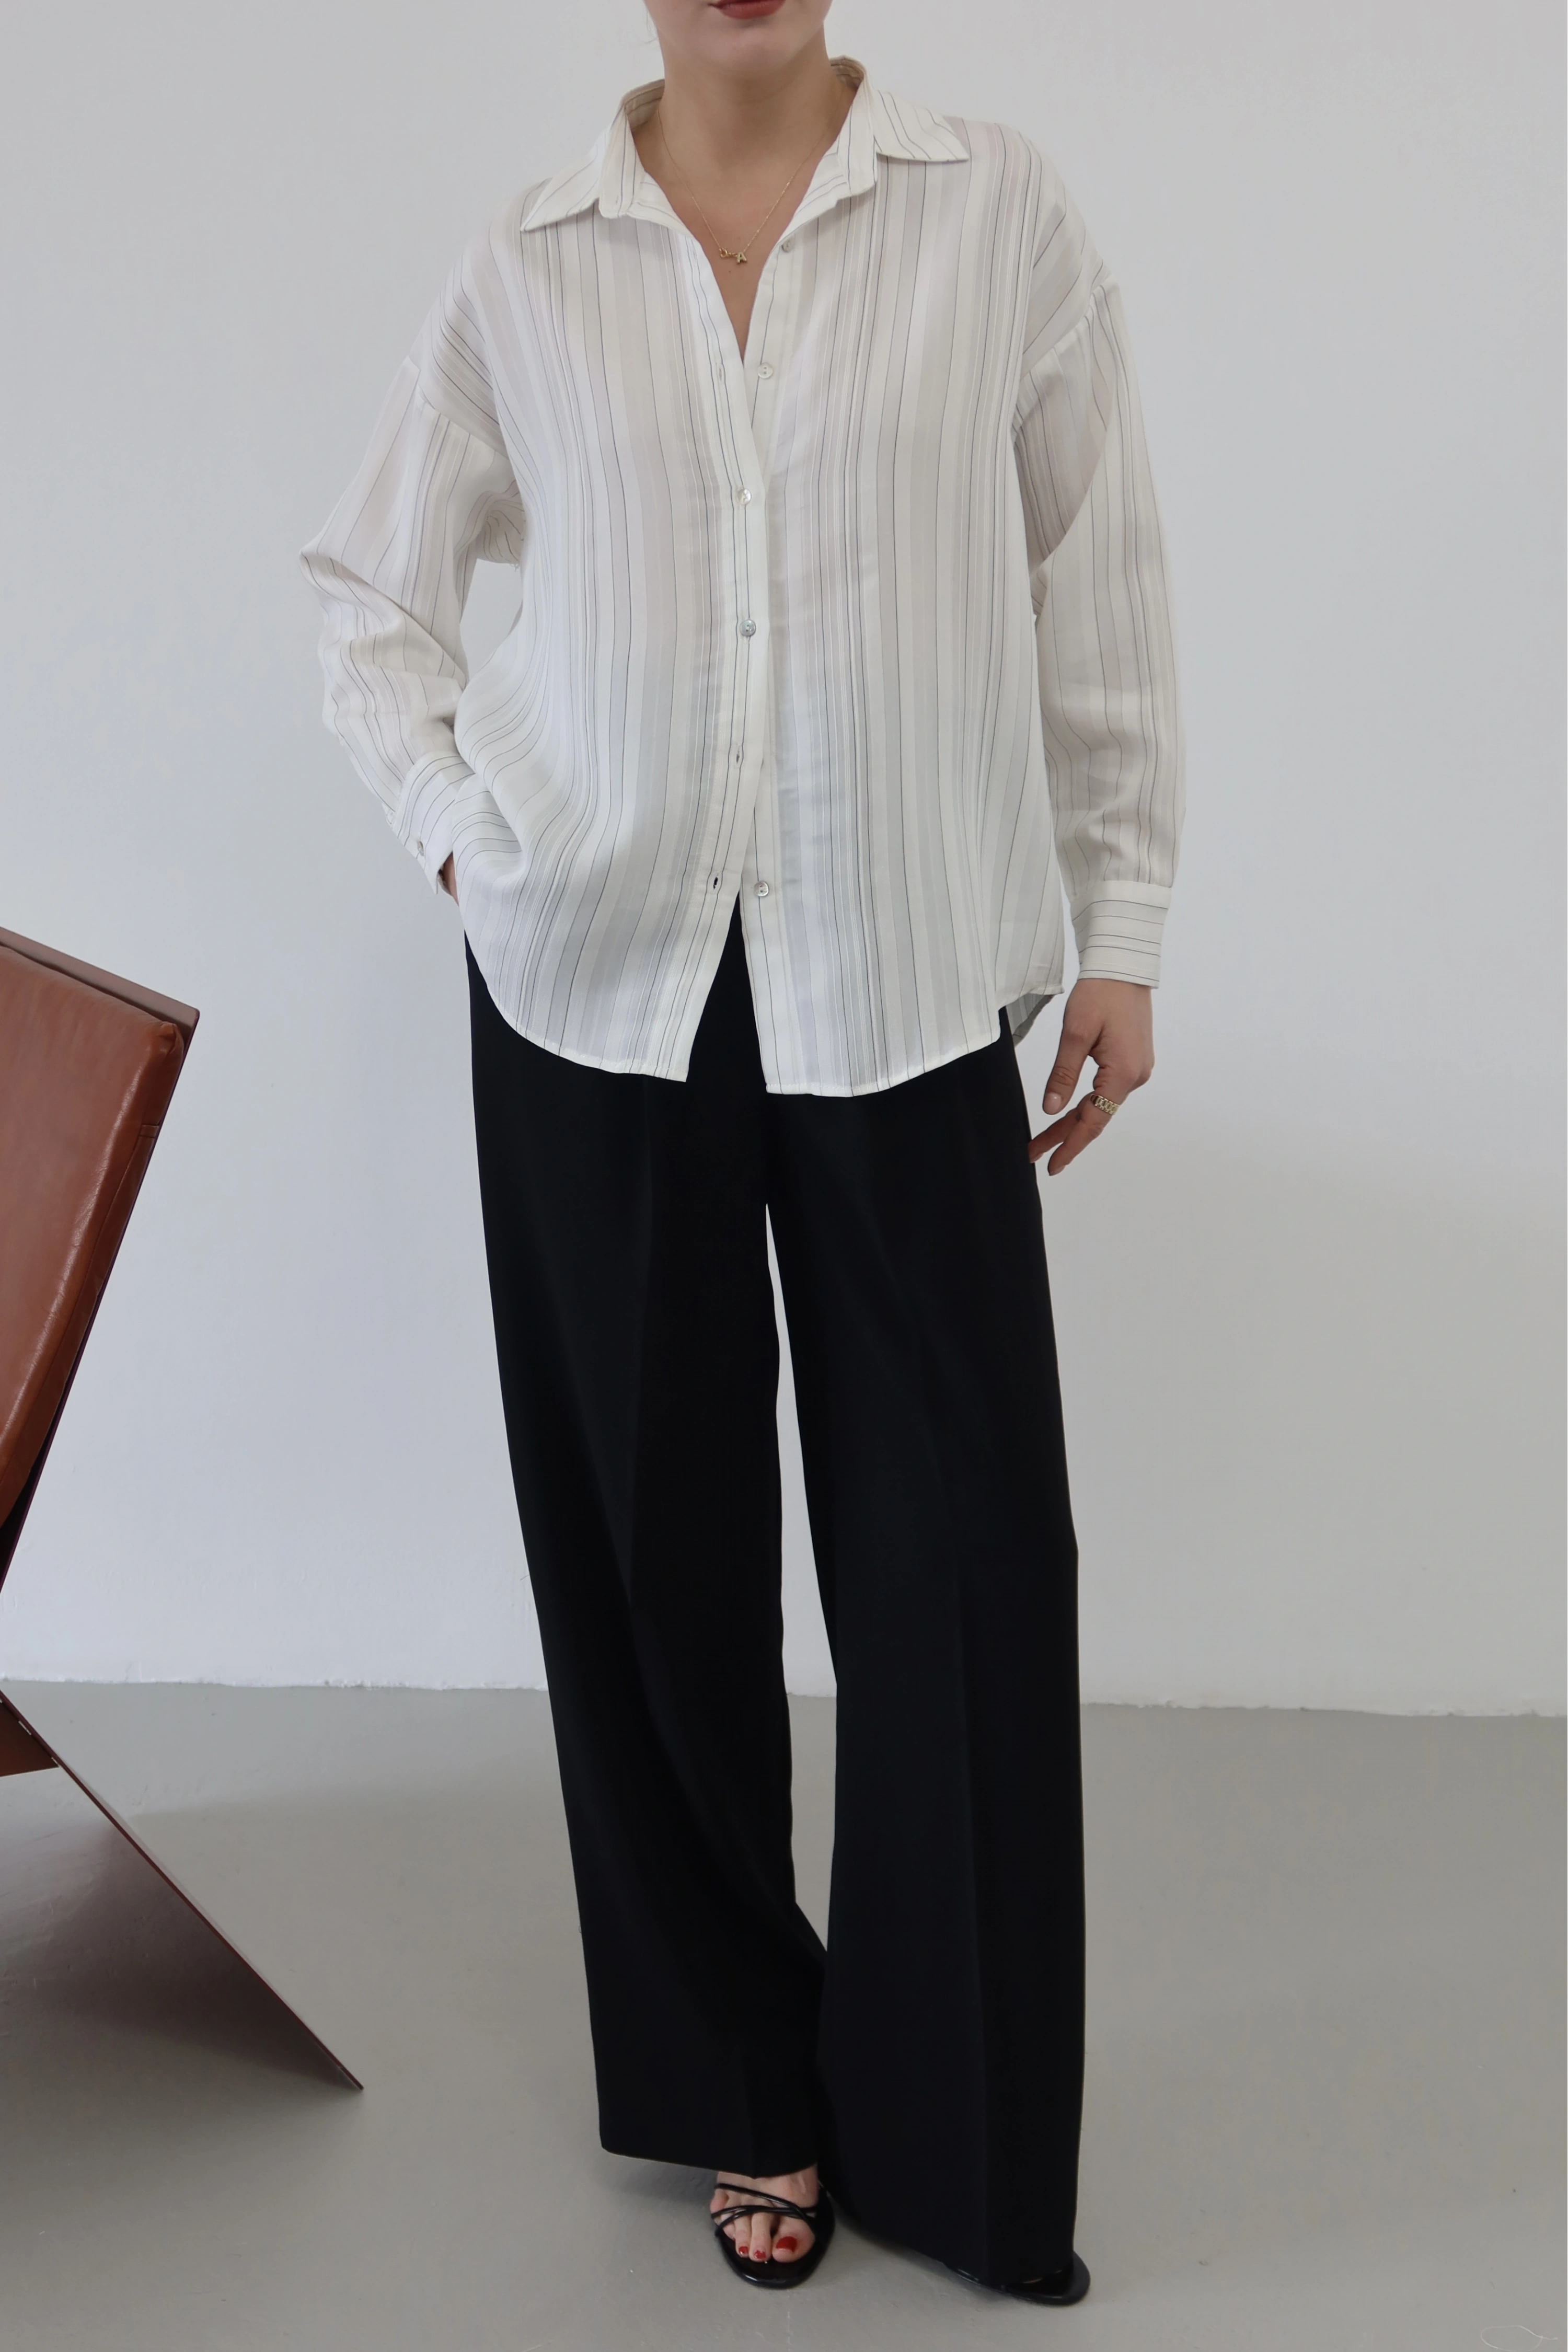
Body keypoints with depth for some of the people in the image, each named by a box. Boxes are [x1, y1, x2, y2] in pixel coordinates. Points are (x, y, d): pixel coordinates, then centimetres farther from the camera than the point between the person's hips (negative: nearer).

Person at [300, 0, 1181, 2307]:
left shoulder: (1000, 213, 1)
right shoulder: (525, 270, 6)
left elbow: (1100, 587, 5)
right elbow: (372, 593, 17)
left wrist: (1122, 923, 4)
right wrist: (463, 831, 3)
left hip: (905, 982, -1)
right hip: (600, 986, 2)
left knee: (961, 1557, 0)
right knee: (653, 1545, 7)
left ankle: (961, 2137, 18)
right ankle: (745, 2089, 25)